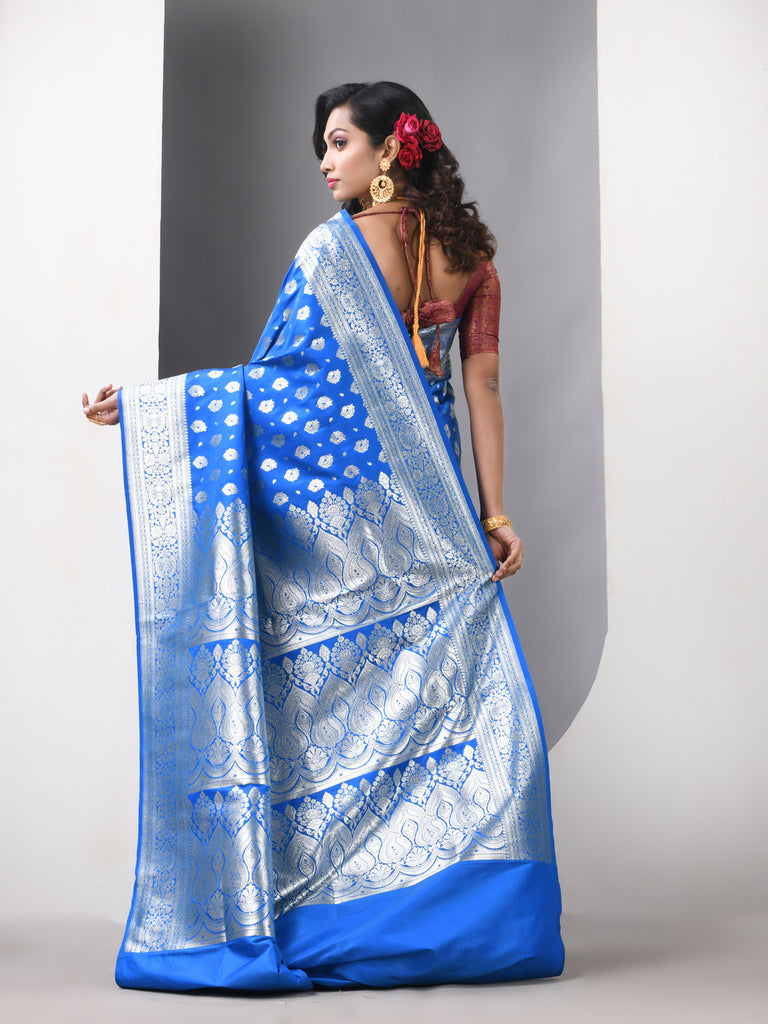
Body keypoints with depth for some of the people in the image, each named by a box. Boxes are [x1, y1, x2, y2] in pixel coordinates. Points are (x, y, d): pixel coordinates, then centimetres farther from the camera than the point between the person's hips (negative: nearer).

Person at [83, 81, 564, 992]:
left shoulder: (334, 249, -9)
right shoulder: (468, 252, 5)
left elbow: (271, 382, -10)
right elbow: (482, 386, 3)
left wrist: (131, 404, -5)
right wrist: (493, 511, 4)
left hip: (334, 501, -4)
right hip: (426, 505, 4)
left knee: (331, 695, 4)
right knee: (448, 694, 7)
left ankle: (307, 911, 13)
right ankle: (455, 911, 11)